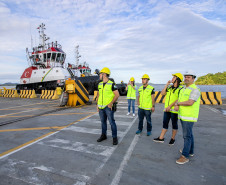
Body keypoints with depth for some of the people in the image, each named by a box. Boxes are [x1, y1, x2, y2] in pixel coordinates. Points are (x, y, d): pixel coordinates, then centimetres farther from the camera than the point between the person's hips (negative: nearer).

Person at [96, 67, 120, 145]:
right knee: (103, 121, 15)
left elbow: (117, 95, -12)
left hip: (108, 107, -6)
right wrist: (97, 105, 11)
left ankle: (115, 138, 9)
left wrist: (111, 103, -18)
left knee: (112, 122, -4)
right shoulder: (100, 84, 9)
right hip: (101, 107, 6)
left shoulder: (112, 84, -11)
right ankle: (103, 135, 29)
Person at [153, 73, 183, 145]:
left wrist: (170, 106, -20)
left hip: (174, 109, -6)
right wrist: (167, 84, 2)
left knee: (174, 124, 9)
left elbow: (179, 99, -17)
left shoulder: (180, 88, -11)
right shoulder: (169, 87, 11)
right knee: (165, 123, 10)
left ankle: (173, 139, 24)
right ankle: (161, 138, 17)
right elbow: (162, 93, 5)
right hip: (167, 109, 7)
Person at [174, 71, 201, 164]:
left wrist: (178, 103, -11)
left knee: (187, 136, -4)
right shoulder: (183, 89, 13)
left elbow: (190, 103, -26)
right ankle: (190, 151, 34)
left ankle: (185, 156, 4)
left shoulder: (195, 89, -15)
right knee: (189, 134, 19)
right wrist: (176, 105, -11)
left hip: (189, 117, -9)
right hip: (183, 115, 9)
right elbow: (178, 100, 11)